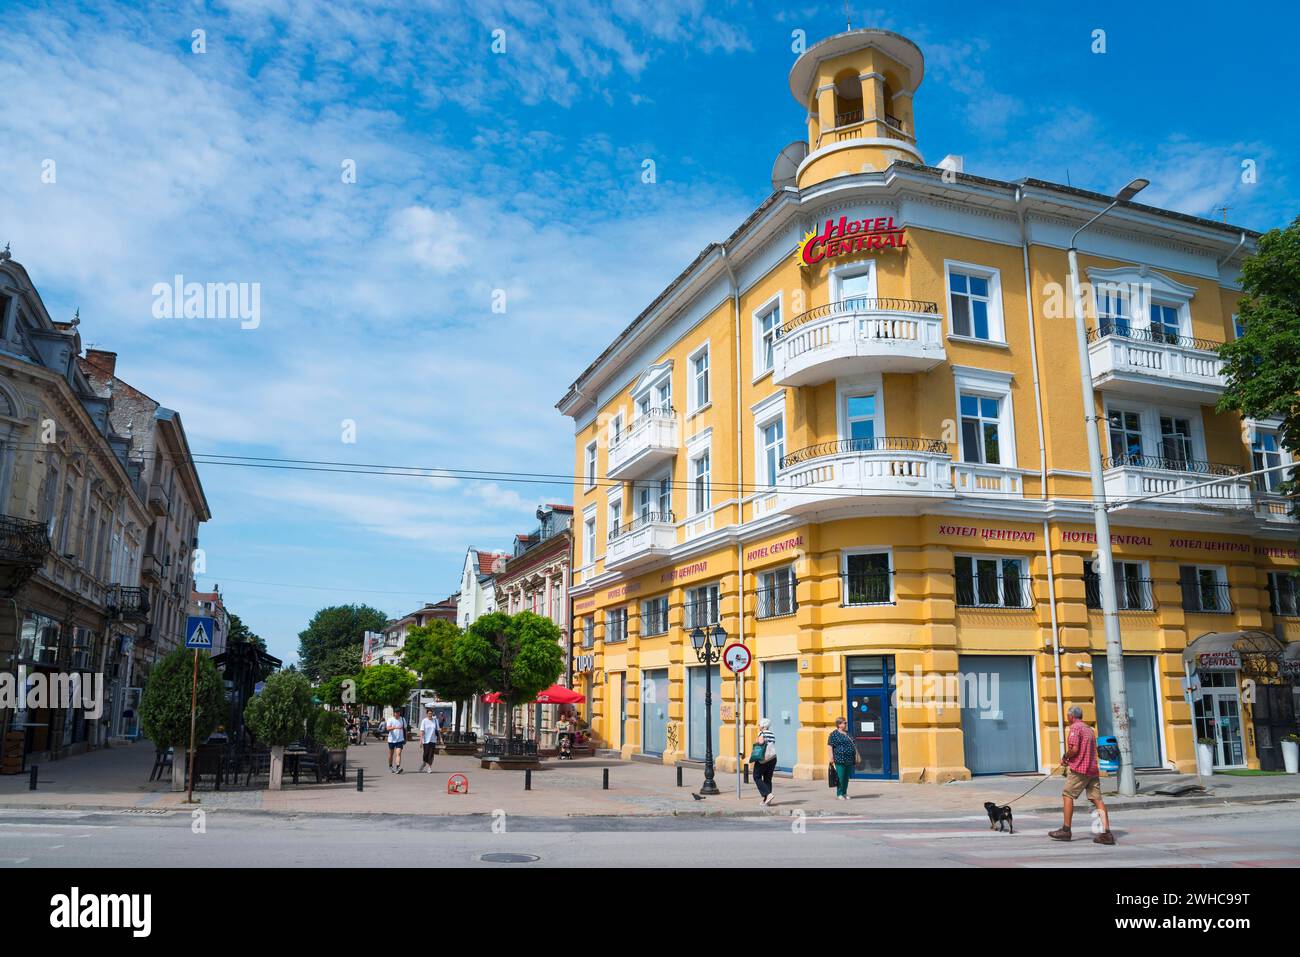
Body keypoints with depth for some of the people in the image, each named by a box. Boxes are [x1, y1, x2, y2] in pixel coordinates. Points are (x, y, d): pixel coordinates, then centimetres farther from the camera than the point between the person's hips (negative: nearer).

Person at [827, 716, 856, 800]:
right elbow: (829, 746, -7)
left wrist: (856, 756, 21)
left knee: (847, 777, 9)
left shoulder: (848, 734, 18)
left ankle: (844, 793, 18)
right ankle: (839, 794, 1)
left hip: (849, 760, 6)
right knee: (840, 777, -6)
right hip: (840, 760, -6)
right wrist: (831, 757, -15)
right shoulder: (834, 734, -2)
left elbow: (854, 746, 25)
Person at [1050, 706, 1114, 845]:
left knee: (1067, 795, 0)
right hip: (1093, 769, 8)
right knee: (1097, 799, 2)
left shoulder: (1075, 728, -8)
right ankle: (1106, 833, -5)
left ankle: (1066, 830, 0)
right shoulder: (1089, 729, 21)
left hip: (1079, 770, -8)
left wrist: (1065, 758, 0)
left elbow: (1074, 749, -18)